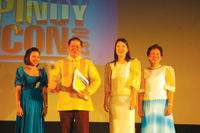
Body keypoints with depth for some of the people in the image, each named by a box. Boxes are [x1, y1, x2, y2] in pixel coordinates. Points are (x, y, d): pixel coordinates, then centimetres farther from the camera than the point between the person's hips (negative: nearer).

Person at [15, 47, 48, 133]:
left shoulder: (42, 72, 12)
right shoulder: (21, 71, 5)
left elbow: (44, 91, 8)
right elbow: (17, 90, 0)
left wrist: (45, 106, -2)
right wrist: (18, 106, -11)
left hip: (37, 104, 2)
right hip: (25, 103, -2)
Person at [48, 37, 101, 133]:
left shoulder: (87, 63, 15)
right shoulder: (60, 63, 16)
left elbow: (96, 80, 8)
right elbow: (53, 80, 7)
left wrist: (87, 92, -9)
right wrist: (54, 87, -18)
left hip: (82, 103, 0)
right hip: (65, 103, 1)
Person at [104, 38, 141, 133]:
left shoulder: (133, 63, 8)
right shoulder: (110, 66, 18)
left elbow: (135, 82, -2)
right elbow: (107, 85, 15)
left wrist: (133, 98, -13)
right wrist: (105, 101, 6)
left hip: (127, 99, -3)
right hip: (113, 100, 3)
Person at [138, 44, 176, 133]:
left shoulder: (166, 70, 5)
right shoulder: (145, 72, 12)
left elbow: (170, 89, -2)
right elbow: (141, 91, 9)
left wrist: (170, 105, -13)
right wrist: (139, 107, -1)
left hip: (162, 105, -2)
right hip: (148, 107, 2)